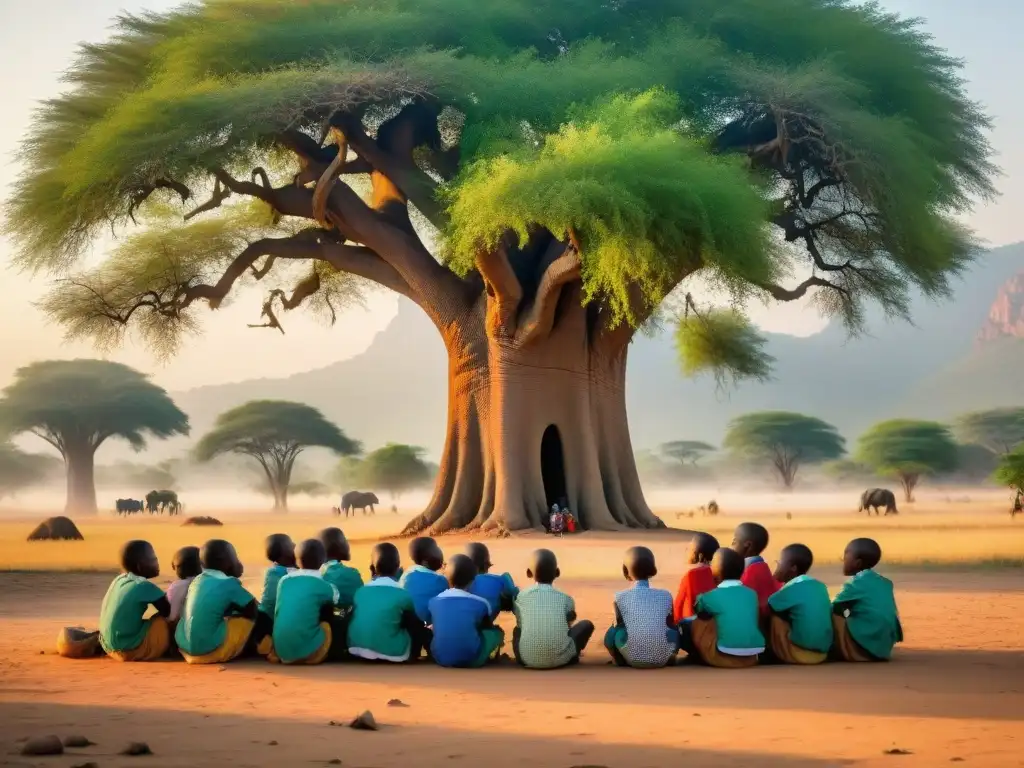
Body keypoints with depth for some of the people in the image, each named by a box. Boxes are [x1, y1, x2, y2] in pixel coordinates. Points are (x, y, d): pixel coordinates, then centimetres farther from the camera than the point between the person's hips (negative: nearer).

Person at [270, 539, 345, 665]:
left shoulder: (284, 581, 11)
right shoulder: (326, 587, 3)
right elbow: (329, 614, 23)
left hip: (282, 652, 5)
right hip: (309, 652, -5)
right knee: (340, 624, 18)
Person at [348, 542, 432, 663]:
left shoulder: (360, 592, 4)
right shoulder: (403, 595, -6)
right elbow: (416, 627, 8)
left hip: (357, 650, 5)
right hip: (390, 653, -5)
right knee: (420, 631, 18)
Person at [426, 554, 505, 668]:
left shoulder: (433, 602, 2)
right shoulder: (481, 603, -3)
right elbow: (488, 626, 17)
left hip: (441, 658, 2)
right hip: (471, 659, -2)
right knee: (497, 631, 21)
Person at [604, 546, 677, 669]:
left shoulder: (621, 597, 2)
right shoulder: (666, 595, 6)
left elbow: (620, 624, 12)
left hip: (633, 659, -2)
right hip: (662, 658, 2)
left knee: (611, 633, 20)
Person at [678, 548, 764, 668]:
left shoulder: (711, 597, -6)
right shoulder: (752, 593, 6)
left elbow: (699, 610, 14)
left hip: (725, 657, -5)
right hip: (751, 658, 5)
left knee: (685, 626, 10)